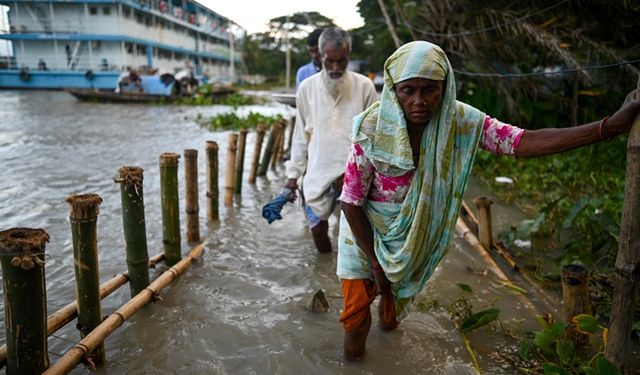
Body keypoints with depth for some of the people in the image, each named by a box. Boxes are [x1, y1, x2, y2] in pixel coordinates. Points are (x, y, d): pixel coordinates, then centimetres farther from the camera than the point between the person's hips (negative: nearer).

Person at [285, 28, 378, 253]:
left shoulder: (364, 86, -6)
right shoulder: (307, 88, -1)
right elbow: (301, 135, 6)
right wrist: (293, 173, 6)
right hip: (318, 173, 2)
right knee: (317, 227, 11)